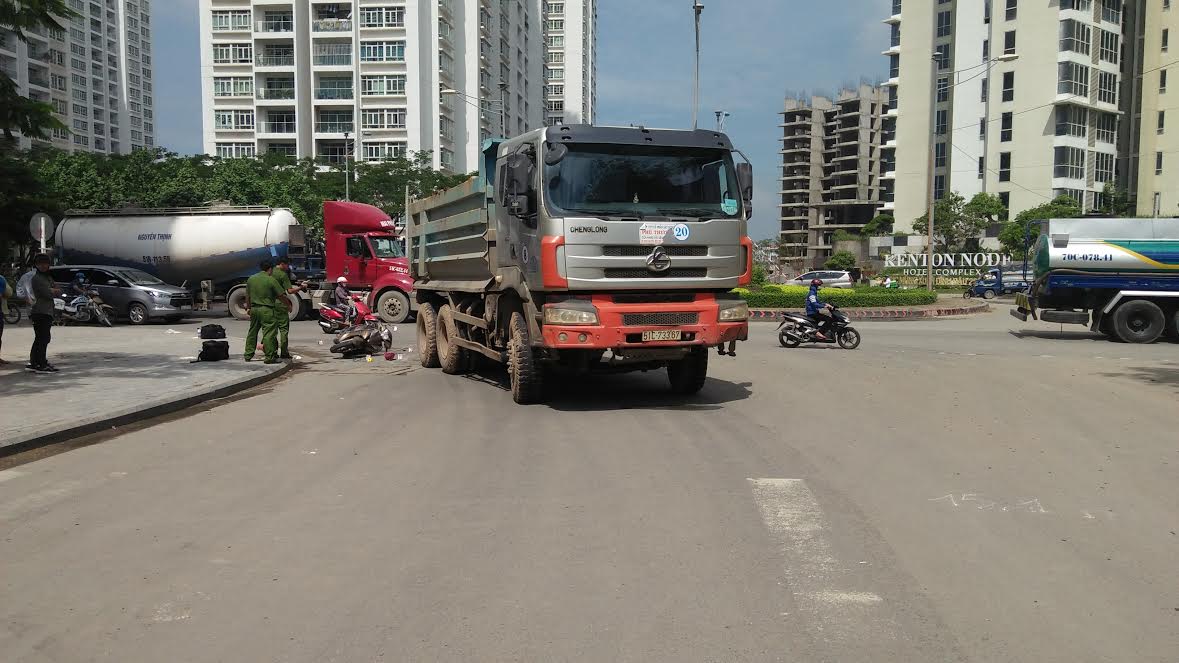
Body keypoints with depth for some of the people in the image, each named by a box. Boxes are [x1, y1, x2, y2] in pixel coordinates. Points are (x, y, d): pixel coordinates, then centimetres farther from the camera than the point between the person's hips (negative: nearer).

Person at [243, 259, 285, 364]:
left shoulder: (251, 279, 8)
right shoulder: (271, 280, -9)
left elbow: (247, 296, 14)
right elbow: (281, 295, -6)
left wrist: (249, 308, 25)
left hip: (254, 309, 6)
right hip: (266, 309, -6)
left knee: (252, 332, 16)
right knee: (269, 333, -4)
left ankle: (248, 355, 21)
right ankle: (269, 357, -5)